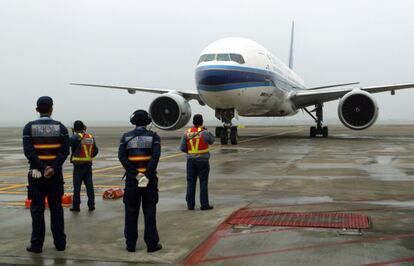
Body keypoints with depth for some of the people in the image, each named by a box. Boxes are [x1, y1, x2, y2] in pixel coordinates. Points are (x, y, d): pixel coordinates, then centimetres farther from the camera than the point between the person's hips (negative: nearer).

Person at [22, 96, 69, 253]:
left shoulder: (29, 127, -2)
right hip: (56, 174, 1)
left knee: (37, 210, 5)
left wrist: (43, 168, -12)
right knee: (56, 209, 9)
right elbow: (65, 151, -9)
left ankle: (37, 245, 8)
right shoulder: (60, 127, 0)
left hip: (37, 174, -1)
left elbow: (28, 151, -12)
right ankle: (60, 243, 14)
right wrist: (53, 168, -13)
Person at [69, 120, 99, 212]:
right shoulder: (91, 137, 5)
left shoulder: (76, 137, -12)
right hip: (88, 164, 4)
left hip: (78, 165, -4)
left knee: (77, 186, 2)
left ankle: (76, 206, 5)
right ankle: (91, 205, 12)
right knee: (89, 185, 9)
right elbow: (95, 150, 10)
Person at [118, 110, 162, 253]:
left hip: (132, 180, 1)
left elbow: (122, 157, -10)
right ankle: (152, 244, 9)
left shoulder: (126, 137, 3)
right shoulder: (153, 137, -1)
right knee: (149, 212, 6)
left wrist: (136, 175, -13)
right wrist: (147, 176, -17)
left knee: (131, 212, 9)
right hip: (150, 180, -1)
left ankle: (131, 244, 14)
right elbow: (155, 156, -16)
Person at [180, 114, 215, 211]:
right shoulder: (204, 132, -11)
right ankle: (204, 204, 5)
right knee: (203, 183, 3)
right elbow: (211, 141, 9)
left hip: (191, 160, 3)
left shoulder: (187, 133, -2)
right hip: (202, 160, -3)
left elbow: (182, 148, -2)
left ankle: (190, 204, 10)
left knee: (191, 183, 7)